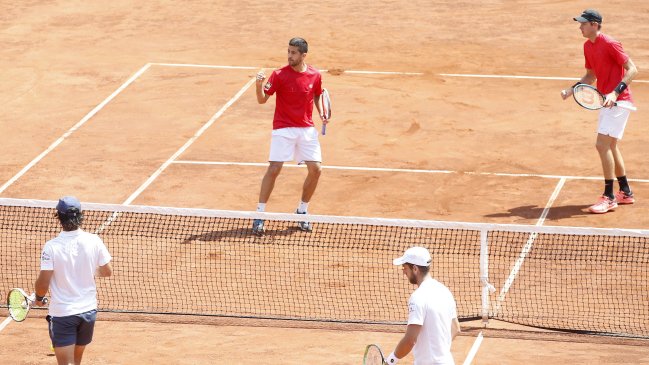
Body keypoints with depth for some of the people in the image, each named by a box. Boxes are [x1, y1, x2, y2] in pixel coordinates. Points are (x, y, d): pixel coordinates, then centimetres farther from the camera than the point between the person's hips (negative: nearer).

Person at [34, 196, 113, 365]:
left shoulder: (51, 247, -17)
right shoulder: (94, 241, -8)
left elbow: (43, 283, -15)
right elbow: (107, 271, 4)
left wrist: (39, 297, 7)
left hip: (62, 314, -4)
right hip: (88, 310, 4)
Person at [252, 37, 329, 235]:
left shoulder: (315, 75, 0)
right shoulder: (279, 75, -10)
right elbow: (262, 100, -10)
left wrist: (321, 113, 1)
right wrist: (259, 85, -30)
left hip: (307, 128, 4)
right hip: (283, 128, -4)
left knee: (315, 169, -1)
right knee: (274, 169, -13)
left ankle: (302, 211, 19)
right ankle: (259, 214, -5)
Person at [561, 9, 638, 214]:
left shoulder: (610, 44, -17)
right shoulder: (588, 46, 10)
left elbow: (632, 70, -18)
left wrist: (615, 93, -28)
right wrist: (572, 90, 9)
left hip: (618, 102, -10)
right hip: (607, 102, 10)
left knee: (602, 144, -16)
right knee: (611, 147, 17)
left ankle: (609, 197, -12)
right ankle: (626, 193, 30)